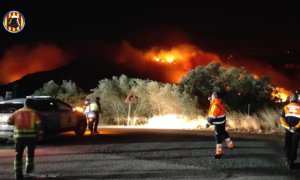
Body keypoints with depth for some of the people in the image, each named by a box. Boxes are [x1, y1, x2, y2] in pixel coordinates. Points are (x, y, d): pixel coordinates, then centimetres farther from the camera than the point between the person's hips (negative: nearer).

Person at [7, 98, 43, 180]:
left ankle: (18, 173, -5)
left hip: (19, 136, 1)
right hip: (31, 136, -1)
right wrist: (40, 134, -5)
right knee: (30, 152, 23)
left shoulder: (17, 113, 8)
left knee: (18, 155, 3)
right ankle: (29, 168, 30)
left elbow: (9, 121, 10)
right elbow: (39, 124, -10)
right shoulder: (34, 113, 1)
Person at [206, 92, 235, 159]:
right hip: (222, 121, 10)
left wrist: (208, 123, -16)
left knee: (218, 136, -4)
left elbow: (213, 116, -26)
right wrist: (211, 100, 10)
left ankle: (219, 152, 1)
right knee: (223, 132, 28)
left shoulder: (216, 105, -28)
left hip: (219, 123, -10)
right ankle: (231, 145, 43)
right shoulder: (219, 102, 1)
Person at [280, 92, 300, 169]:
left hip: (288, 130, 2)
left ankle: (288, 159, 16)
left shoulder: (286, 107, -1)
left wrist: (289, 127, -10)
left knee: (287, 145, 16)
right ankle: (291, 161, 0)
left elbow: (282, 119, -7)